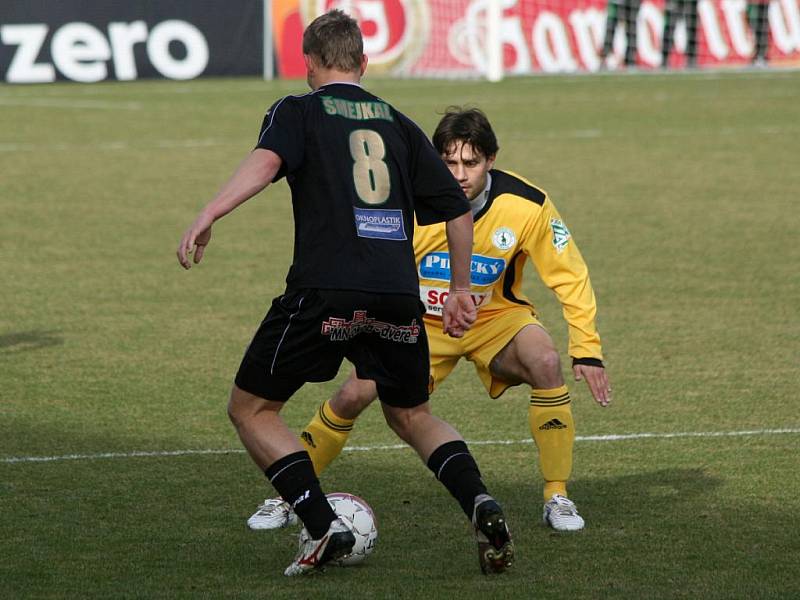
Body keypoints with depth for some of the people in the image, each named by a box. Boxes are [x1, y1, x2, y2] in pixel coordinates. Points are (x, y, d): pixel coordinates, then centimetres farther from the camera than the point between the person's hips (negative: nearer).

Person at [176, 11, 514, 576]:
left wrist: (208, 216, -23)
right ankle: (480, 503, -1)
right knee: (412, 415, 24)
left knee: (251, 409, 12)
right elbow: (459, 211, 19)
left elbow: (265, 162, -14)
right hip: (398, 295, 4)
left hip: (324, 291, -4)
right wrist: (460, 290, 31)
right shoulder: (397, 123, 21)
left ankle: (323, 527, -2)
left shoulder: (297, 111, 10)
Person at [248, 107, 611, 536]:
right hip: (421, 322, 0)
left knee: (546, 363, -30)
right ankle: (286, 498, 6)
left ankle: (557, 498, -17)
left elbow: (570, 276, -11)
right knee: (352, 396, -16)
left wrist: (587, 349, -16)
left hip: (495, 318, 0)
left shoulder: (527, 206, -22)